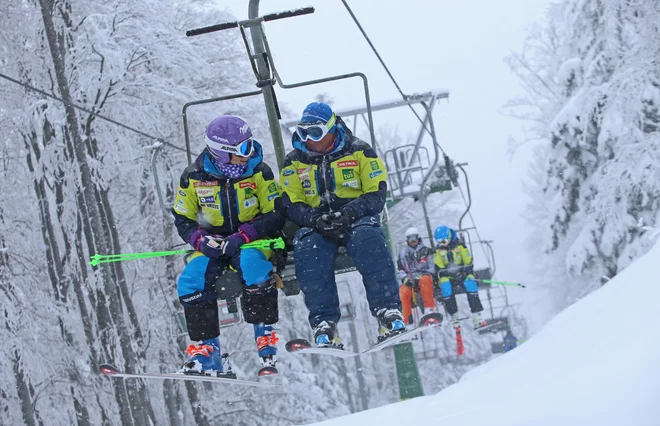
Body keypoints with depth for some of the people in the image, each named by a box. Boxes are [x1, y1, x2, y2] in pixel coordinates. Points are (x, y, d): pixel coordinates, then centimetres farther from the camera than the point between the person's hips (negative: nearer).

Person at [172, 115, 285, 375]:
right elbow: (183, 219, 3)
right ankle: (205, 350, -12)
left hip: (254, 240, -2)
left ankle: (265, 336, -27)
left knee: (251, 262, -37)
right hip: (215, 244, 2)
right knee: (190, 282, -23)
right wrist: (202, 241, -18)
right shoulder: (194, 176, -5)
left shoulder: (259, 172, -9)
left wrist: (240, 237, -24)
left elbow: (276, 215, -10)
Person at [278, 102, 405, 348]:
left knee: (368, 240, -37)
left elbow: (376, 194, -4)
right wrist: (316, 220, -19)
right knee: (306, 251, -33)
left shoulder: (359, 152, 4)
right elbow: (292, 206, 2)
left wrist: (348, 213, -22)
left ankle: (389, 314, -39)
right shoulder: (294, 162, 11)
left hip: (357, 218, -1)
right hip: (315, 223, 2)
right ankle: (325, 325, -36)